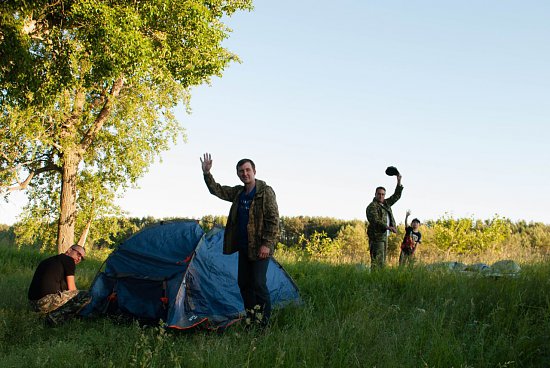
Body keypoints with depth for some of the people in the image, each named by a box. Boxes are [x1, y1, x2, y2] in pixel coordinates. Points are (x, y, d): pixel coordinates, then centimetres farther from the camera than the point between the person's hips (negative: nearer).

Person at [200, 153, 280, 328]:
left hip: (259, 247, -8)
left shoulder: (266, 192, -10)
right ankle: (250, 319, 21)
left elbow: (273, 219, -13)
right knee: (244, 283, 11)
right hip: (244, 246, 8)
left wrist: (267, 244, -18)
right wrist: (206, 173, 3)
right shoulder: (238, 192, 11)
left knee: (259, 283, -9)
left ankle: (263, 323, -1)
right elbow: (217, 190, 18)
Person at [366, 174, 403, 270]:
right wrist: (388, 227, -32)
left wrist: (399, 182, 11)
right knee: (377, 260, -16)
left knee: (382, 261, 9)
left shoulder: (386, 203, 16)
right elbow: (375, 221, -21)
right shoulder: (372, 207, -9)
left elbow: (396, 196, 21)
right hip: (376, 236, -9)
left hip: (384, 236, 9)